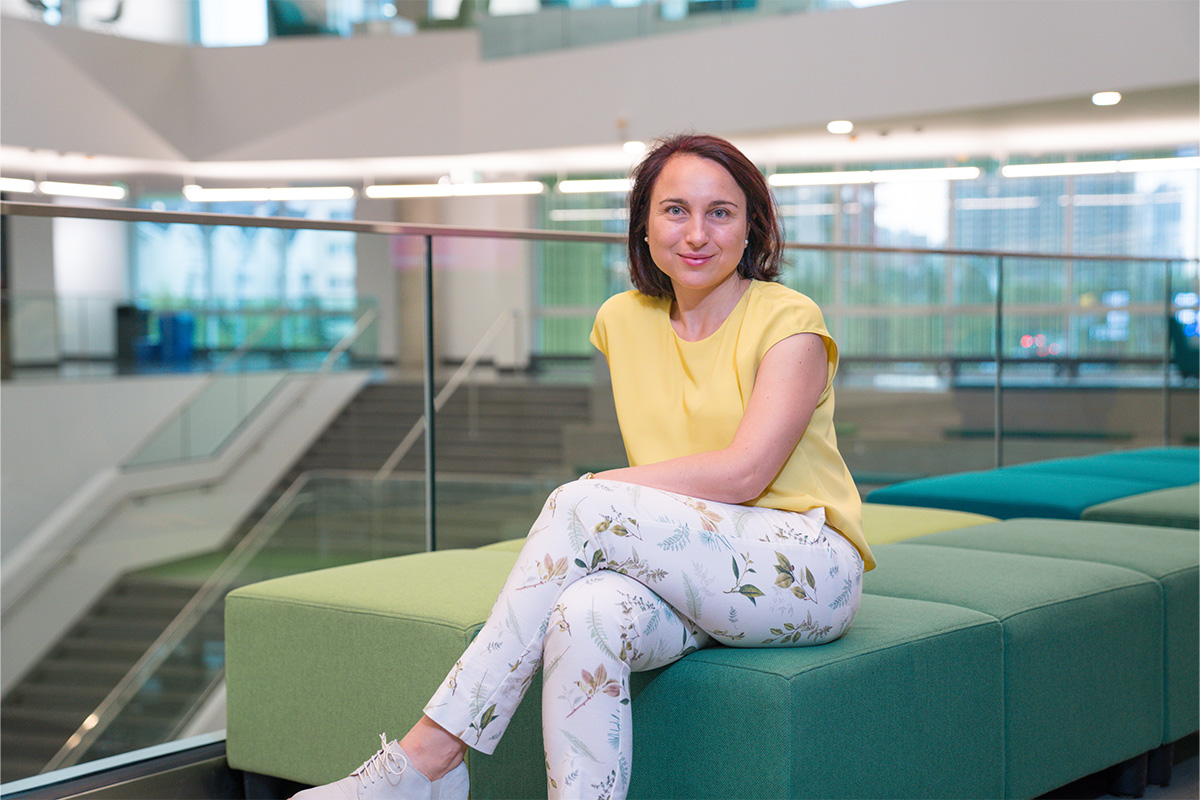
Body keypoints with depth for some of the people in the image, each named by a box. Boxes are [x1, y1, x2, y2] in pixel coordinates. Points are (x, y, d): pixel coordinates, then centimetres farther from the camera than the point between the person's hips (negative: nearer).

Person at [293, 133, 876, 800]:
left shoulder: (789, 321, -5)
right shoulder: (625, 320, 11)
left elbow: (743, 472, -16)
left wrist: (593, 495, -17)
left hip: (806, 567, -4)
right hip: (692, 581, 4)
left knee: (583, 506, -27)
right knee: (586, 618, -33)